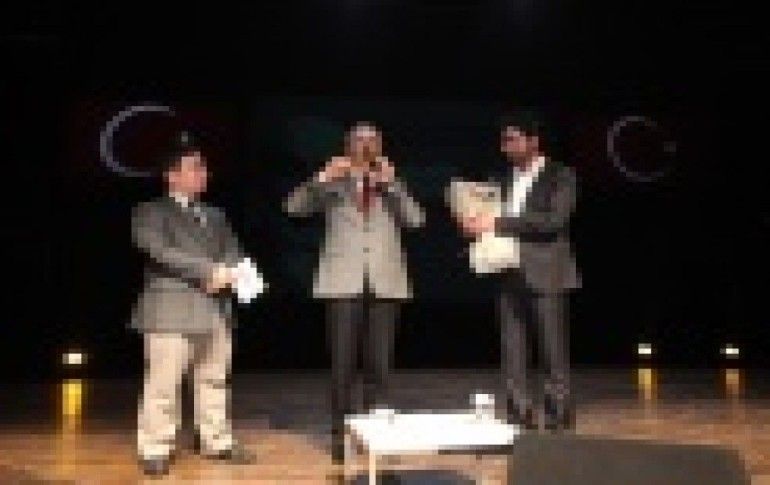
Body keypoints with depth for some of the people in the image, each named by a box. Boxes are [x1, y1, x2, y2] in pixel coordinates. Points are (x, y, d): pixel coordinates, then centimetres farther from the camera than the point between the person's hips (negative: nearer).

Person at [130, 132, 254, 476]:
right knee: (162, 385, -4)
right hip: (171, 311, -6)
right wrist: (209, 271, -19)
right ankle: (155, 449, 6)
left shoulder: (215, 215, 22)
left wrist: (230, 272, -11)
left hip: (216, 311, 6)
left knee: (214, 381, 12)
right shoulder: (151, 212, 2)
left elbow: (232, 251, 13)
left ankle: (216, 442, 21)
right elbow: (160, 251, -13)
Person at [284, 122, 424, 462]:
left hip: (384, 282, 2)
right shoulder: (334, 184, 8)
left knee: (379, 360, 6)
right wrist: (323, 178, -16)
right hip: (344, 281, -2)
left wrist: (391, 183, -11)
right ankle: (340, 433, 10)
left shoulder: (391, 185, 13)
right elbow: (293, 207, -5)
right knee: (343, 361, 0)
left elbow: (416, 219, -3)